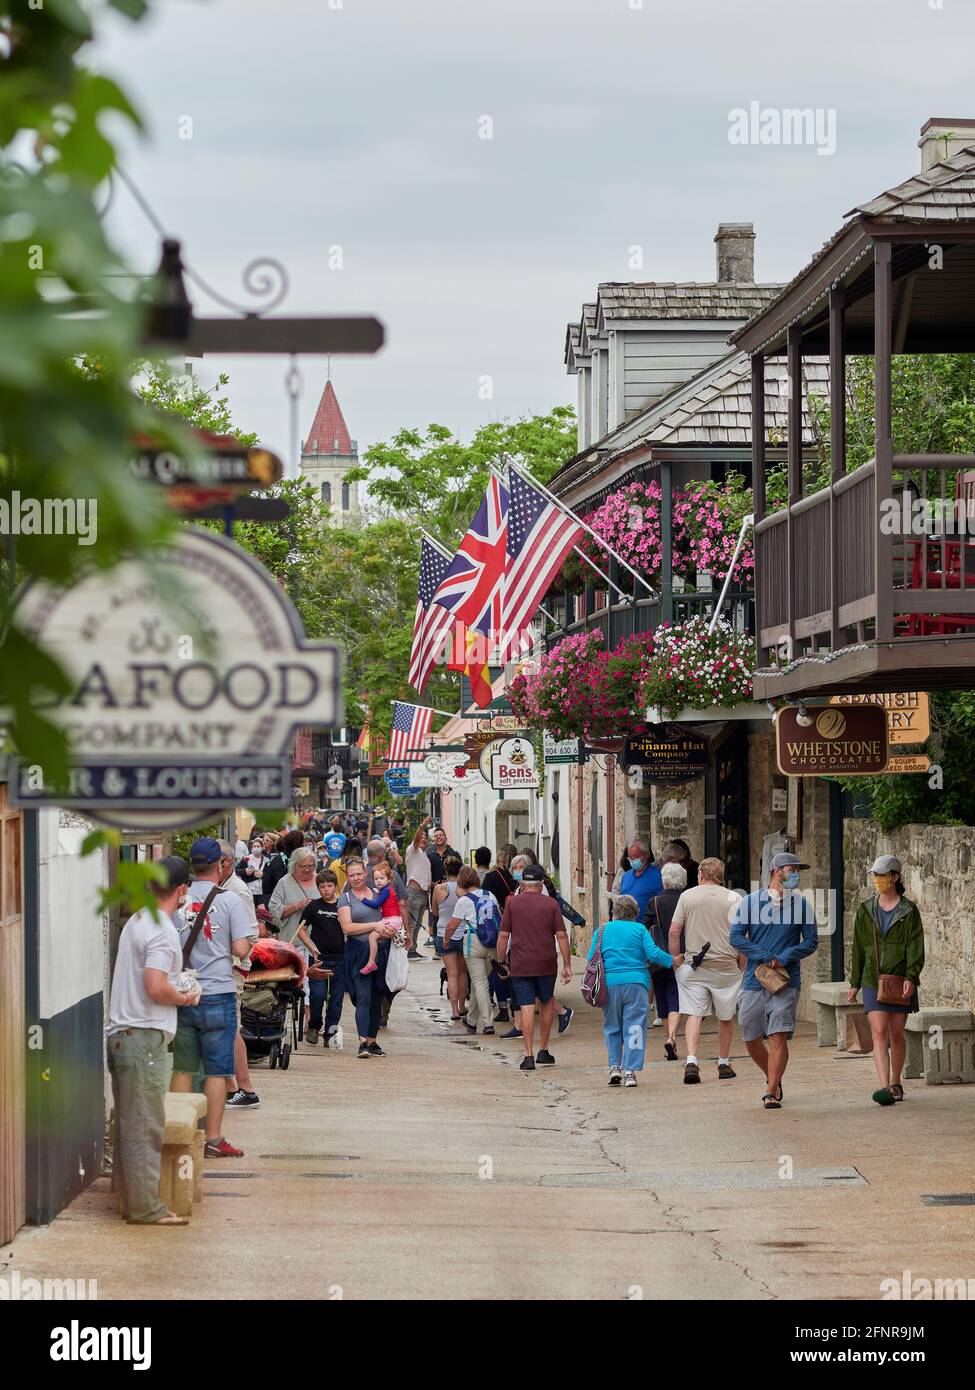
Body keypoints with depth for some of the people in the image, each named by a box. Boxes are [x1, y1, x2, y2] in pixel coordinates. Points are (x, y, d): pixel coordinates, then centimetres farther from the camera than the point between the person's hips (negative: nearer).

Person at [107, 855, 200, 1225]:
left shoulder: (136, 921, 14)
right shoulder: (162, 930, -16)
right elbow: (156, 987, -24)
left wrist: (176, 985, 17)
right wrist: (184, 998, -7)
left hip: (120, 1037, 9)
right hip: (145, 1038, -9)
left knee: (128, 1125, 13)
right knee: (146, 1128, -5)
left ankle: (131, 1201, 19)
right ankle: (145, 1208, -2)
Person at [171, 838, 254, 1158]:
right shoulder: (228, 900, -7)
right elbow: (241, 949, -11)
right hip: (217, 994, -3)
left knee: (182, 1069, 11)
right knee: (217, 1071, 3)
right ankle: (213, 1140, 4)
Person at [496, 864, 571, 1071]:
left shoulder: (512, 903, 0)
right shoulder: (551, 904, 1)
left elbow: (503, 935, -1)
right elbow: (561, 935, -2)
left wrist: (501, 961, 9)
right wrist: (566, 965, 2)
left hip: (520, 966, -1)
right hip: (546, 964, 1)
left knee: (526, 1007, -2)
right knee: (547, 1002, 19)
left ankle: (529, 1056, -7)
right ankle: (543, 1051, 20)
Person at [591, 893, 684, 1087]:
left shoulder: (602, 930, 9)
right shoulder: (640, 929, 3)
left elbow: (591, 958, 4)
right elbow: (653, 953, -7)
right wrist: (673, 961, 3)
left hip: (610, 984, 2)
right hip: (636, 983, -2)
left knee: (612, 1027, 15)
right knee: (634, 1028, 1)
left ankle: (614, 1066, 7)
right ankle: (630, 1071, -5)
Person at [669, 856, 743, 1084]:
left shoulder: (687, 896, 2)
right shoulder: (733, 898, -1)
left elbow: (673, 932, 0)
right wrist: (742, 965, 1)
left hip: (694, 966, 0)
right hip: (726, 967, 0)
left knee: (694, 1014, -2)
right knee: (726, 1017, 15)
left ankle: (691, 1061, -20)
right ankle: (724, 1064, 24)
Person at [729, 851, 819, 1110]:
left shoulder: (801, 904, 5)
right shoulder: (750, 902, 4)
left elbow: (811, 941, 5)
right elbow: (735, 937, -1)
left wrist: (784, 959, -10)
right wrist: (765, 957, -11)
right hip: (753, 982, 1)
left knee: (778, 1037, -12)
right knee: (751, 1040, 8)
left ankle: (772, 1093, -9)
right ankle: (773, 1079, 31)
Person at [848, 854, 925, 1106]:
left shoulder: (909, 911, 0)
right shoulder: (866, 910, 8)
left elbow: (916, 947, -7)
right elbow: (857, 949, 12)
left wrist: (911, 977, -20)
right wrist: (854, 984, 10)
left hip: (900, 980, -1)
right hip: (873, 981, 1)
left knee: (896, 1035, 7)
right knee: (879, 1033, -12)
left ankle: (896, 1083, 25)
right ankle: (885, 1088, -20)